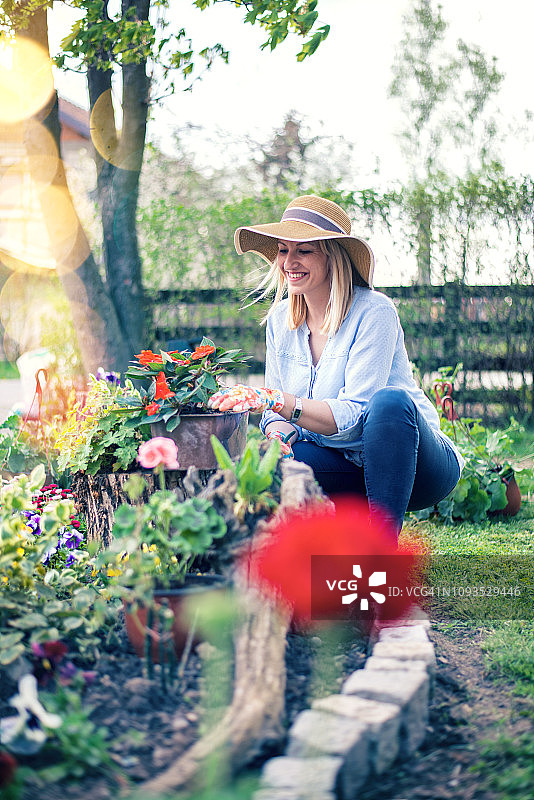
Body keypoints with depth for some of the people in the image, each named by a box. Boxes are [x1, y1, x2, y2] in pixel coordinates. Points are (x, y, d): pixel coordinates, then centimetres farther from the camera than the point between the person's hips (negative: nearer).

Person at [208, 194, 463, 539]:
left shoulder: (374, 312, -17)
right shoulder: (280, 319, 2)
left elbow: (355, 416, -25)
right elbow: (278, 413, 3)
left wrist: (278, 401, -38)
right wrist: (279, 437, -22)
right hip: (346, 465, 5)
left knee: (390, 400, -37)